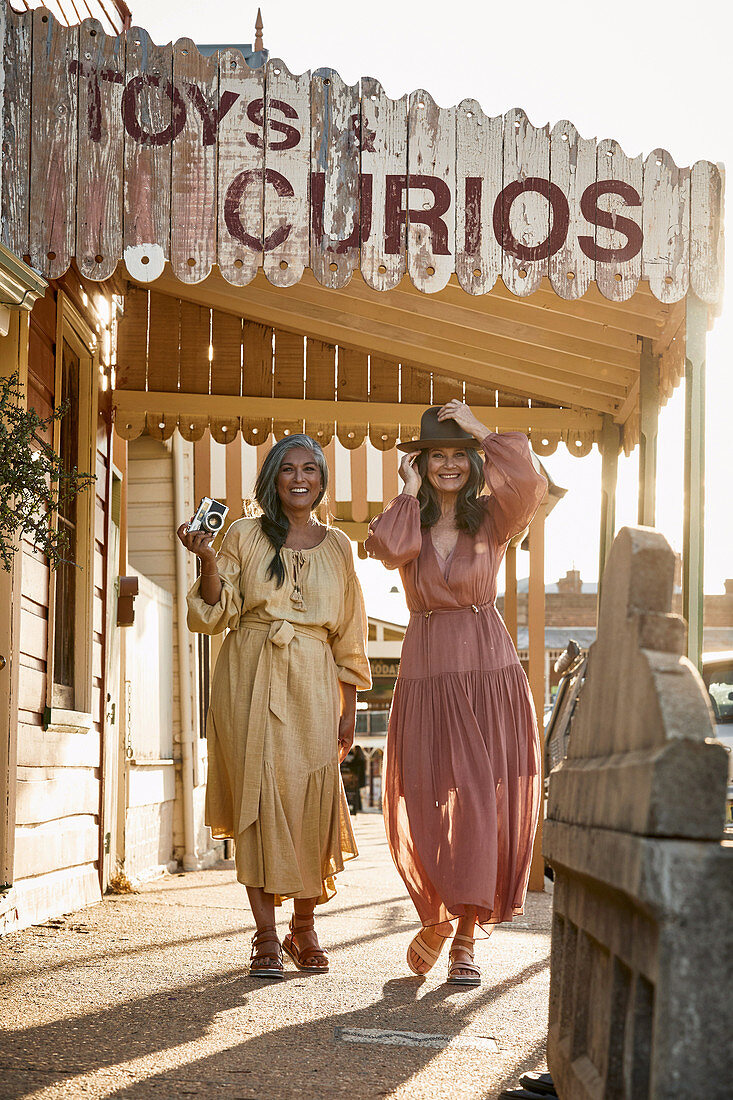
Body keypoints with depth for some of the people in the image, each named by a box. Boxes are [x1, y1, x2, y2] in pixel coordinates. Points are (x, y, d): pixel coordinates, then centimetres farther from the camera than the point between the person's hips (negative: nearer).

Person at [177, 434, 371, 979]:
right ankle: (267, 935, -1)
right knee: (259, 795, -6)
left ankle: (305, 929, 10)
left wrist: (349, 708, 9)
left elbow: (349, 635, 14)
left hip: (312, 684, 1)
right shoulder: (245, 536, 8)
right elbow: (216, 615, 3)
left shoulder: (337, 547, 13)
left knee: (312, 802, -6)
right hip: (250, 680, -1)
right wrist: (208, 561, -14)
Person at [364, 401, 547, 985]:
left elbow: (529, 482, -18)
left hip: (492, 675, -1)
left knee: (486, 805, -2)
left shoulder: (492, 519, 4)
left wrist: (481, 431, -9)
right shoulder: (409, 522, 7)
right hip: (426, 676, 1)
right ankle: (435, 916, 24)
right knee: (426, 808, -1)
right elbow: (388, 548, -18)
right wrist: (410, 493, -5)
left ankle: (466, 937, 9)